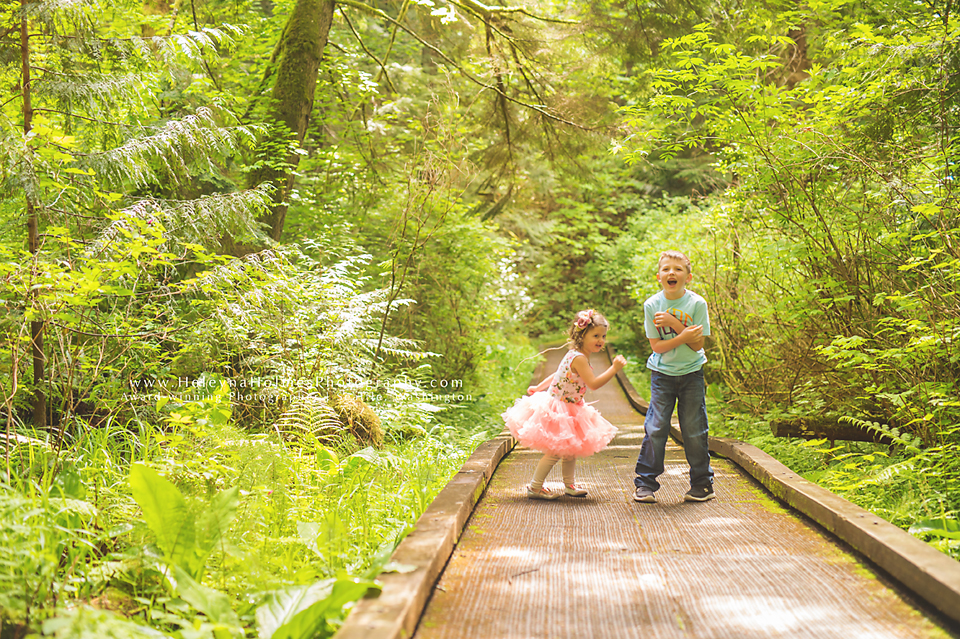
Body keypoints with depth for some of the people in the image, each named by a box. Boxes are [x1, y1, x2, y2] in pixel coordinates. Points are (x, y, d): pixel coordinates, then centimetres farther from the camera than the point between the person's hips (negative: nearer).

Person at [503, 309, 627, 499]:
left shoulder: (575, 355, 8)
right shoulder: (579, 358, -25)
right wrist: (614, 368, -28)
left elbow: (557, 375, 16)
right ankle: (534, 487, 3)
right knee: (555, 452, -5)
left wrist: (538, 388, 23)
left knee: (571, 449, 17)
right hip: (556, 410, -11)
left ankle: (569, 485, 28)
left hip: (568, 410, 11)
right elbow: (593, 383, -30)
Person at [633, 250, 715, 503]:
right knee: (655, 428, -4)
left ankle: (702, 483, 18)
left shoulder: (696, 304, -11)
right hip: (662, 373, 0)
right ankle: (645, 483, 6)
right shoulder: (651, 305, -8)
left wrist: (673, 323, -23)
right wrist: (684, 336, -24)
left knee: (694, 430, 2)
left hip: (691, 373, 0)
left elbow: (697, 344, -14)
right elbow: (657, 346, -10)